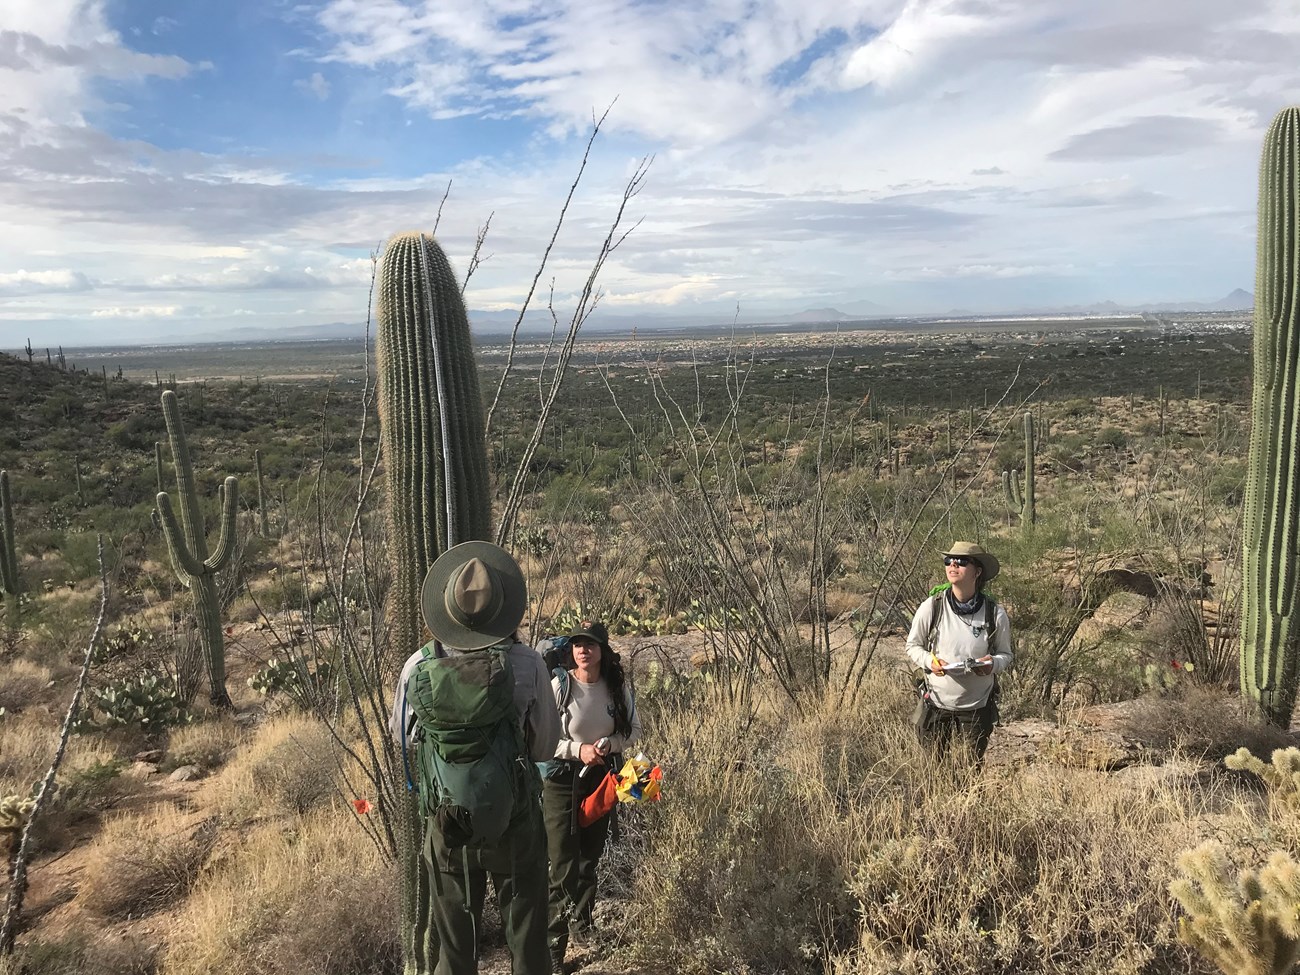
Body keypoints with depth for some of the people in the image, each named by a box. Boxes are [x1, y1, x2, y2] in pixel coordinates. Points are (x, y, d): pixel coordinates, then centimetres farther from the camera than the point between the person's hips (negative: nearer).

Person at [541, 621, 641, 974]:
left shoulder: (617, 687, -6)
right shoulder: (558, 684, -18)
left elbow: (634, 729, 5)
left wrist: (608, 744, -13)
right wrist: (577, 750, -24)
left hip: (603, 778, 4)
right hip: (562, 779, -4)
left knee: (590, 857, 19)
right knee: (563, 865, -5)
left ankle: (581, 923, 42)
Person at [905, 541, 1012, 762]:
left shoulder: (995, 614, -8)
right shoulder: (931, 607, -10)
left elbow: (1005, 654, 4)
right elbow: (912, 646, 2)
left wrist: (992, 663, -19)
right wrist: (929, 661, -19)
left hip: (977, 706, 0)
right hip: (936, 703, 0)